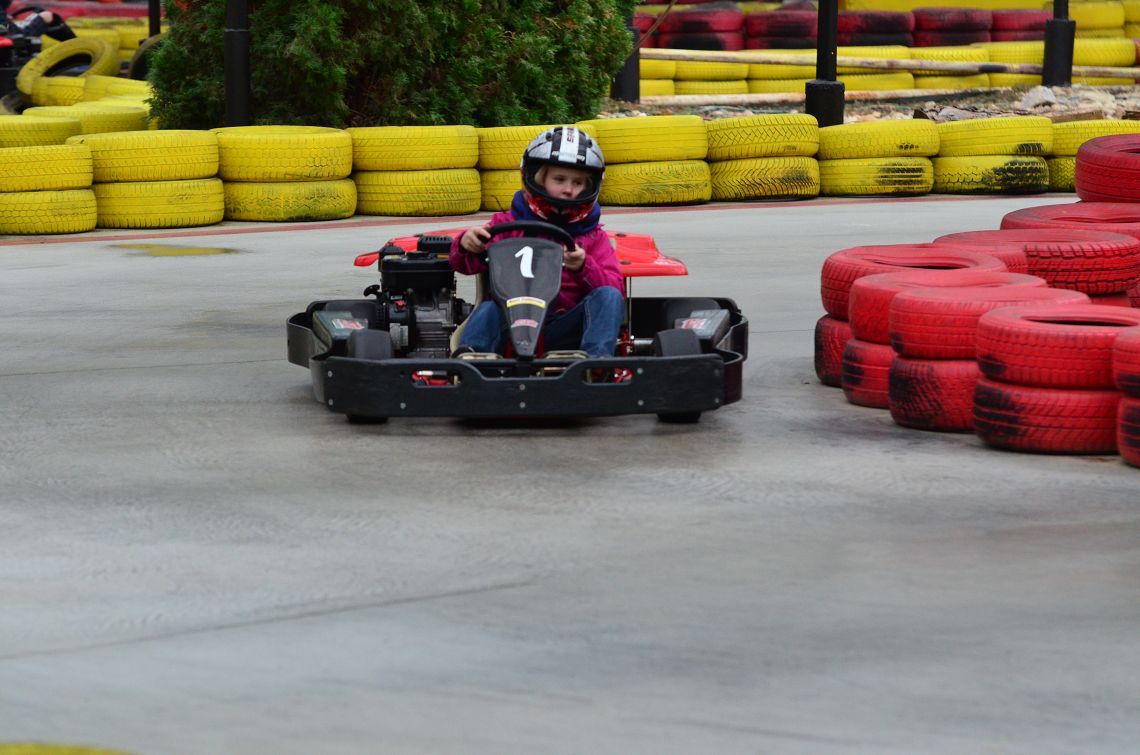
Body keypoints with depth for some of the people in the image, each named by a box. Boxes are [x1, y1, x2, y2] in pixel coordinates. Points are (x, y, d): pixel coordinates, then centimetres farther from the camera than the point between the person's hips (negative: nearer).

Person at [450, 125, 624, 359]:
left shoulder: (593, 237, 18)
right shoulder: (510, 223, 17)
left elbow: (615, 288, 5)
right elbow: (464, 265, 11)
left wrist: (583, 267, -15)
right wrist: (466, 246, -14)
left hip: (564, 328, 1)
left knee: (608, 296, -23)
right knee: (489, 309, -31)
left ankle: (597, 359, -47)